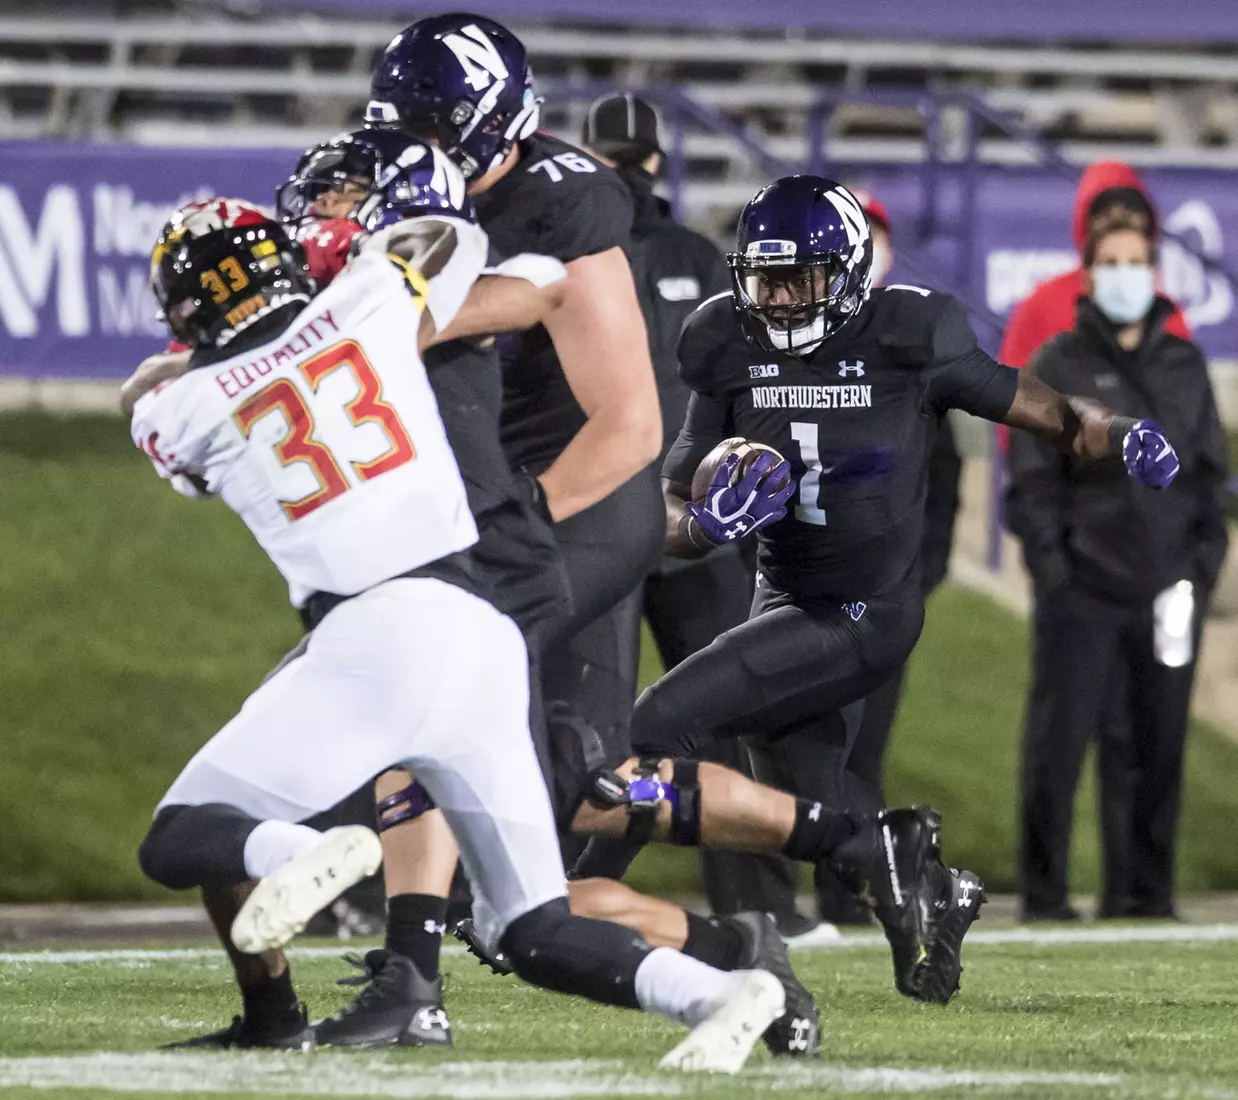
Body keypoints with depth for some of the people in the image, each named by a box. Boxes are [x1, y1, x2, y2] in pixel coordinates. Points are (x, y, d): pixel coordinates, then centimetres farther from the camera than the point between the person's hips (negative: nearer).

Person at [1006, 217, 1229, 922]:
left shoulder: (1185, 365, 13)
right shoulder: (1060, 364, 3)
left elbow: (1211, 468, 16)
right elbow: (1032, 474, 1)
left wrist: (1205, 557, 5)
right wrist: (1049, 559, -8)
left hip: (1169, 589, 3)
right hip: (1083, 590, -3)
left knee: (1158, 742, 5)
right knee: (1061, 738, -6)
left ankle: (1143, 890, 13)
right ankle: (1045, 893, 0)